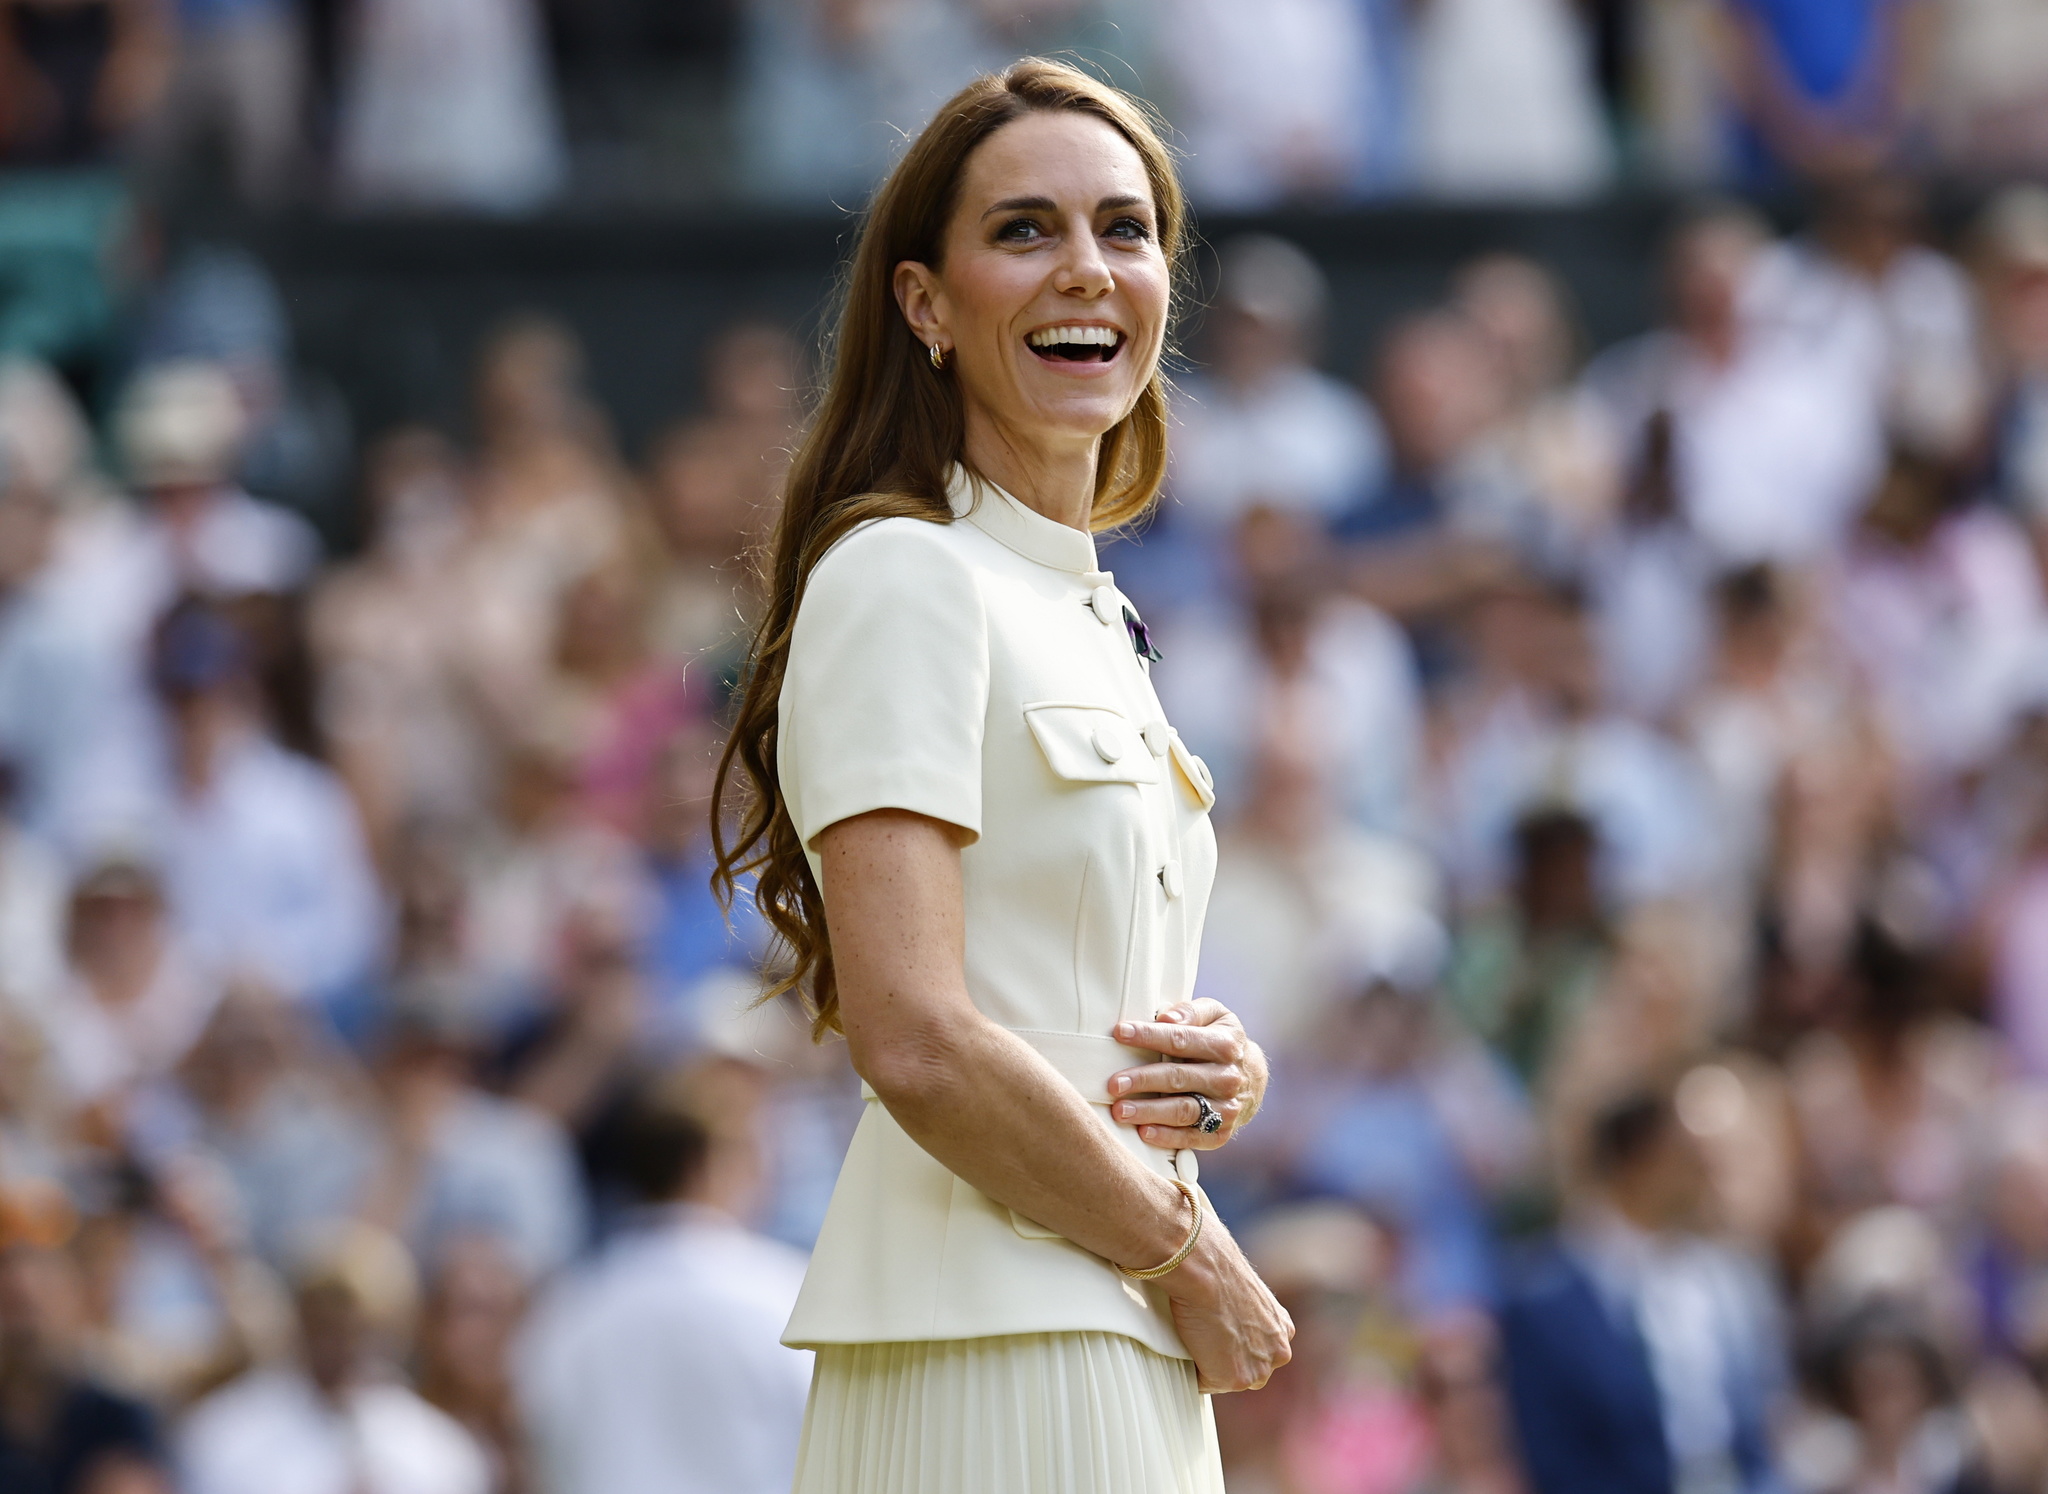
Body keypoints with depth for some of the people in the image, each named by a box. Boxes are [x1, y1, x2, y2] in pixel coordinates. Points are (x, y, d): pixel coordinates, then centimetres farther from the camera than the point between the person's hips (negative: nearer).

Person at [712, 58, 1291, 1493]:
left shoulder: (1090, 619, 18)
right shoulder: (899, 579, -8)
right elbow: (915, 1043, -18)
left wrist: (1226, 1069, 3)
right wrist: (1190, 1258, -9)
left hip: (1128, 1360, 8)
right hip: (985, 1348, -8)